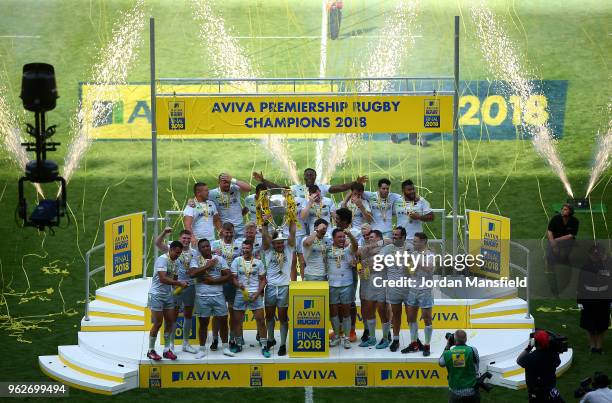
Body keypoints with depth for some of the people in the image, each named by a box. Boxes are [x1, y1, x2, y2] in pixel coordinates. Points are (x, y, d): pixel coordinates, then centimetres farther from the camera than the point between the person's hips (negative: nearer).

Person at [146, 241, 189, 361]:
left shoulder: (175, 262, 8)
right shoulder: (162, 259, -18)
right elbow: (162, 279, -27)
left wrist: (180, 286, -1)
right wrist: (179, 283, -25)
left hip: (168, 295, 8)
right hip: (157, 295, -8)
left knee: (170, 322, 6)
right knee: (158, 323, -4)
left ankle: (167, 350, 14)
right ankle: (151, 351, 7)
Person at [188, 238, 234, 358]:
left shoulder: (219, 259, 7)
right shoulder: (195, 260, 2)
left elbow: (228, 276, 1)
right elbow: (192, 274, -16)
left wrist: (213, 281, -10)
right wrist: (207, 266, -13)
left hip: (218, 295, 2)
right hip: (202, 296, -2)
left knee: (223, 320, 3)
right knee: (203, 323, 4)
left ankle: (225, 348, 15)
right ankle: (202, 350, 12)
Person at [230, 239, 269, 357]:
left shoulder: (258, 262, 4)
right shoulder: (237, 261, 4)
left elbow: (263, 280, 6)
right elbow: (233, 278, 1)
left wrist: (258, 293, -8)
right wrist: (238, 285, -20)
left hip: (255, 294, -1)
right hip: (241, 294, 1)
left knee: (260, 319, -4)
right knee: (237, 320, 5)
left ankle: (264, 346, 1)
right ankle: (238, 344, 21)